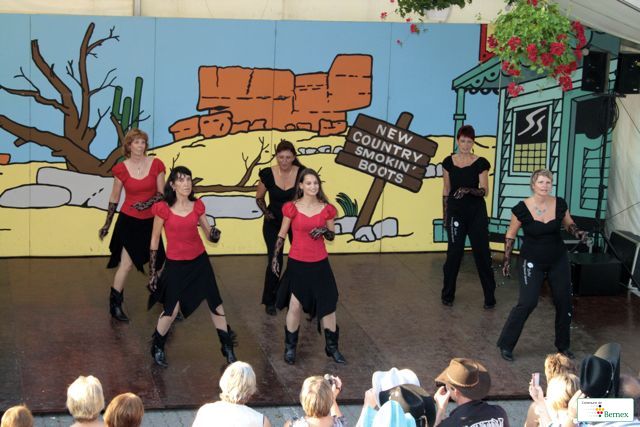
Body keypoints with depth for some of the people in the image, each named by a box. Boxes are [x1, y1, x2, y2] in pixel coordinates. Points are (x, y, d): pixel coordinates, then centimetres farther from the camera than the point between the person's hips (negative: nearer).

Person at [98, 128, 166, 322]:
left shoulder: (155, 164, -4)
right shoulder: (121, 169, -7)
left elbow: (161, 193, -1)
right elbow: (114, 198, 3)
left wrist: (148, 203, -20)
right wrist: (107, 225, 7)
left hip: (150, 221, 3)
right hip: (129, 220, -3)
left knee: (157, 261, 10)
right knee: (126, 263, -7)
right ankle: (115, 305, 5)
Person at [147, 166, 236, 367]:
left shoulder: (197, 206, -1)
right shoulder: (164, 209, -11)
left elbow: (209, 234, 5)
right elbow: (155, 240, -3)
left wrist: (214, 234, -21)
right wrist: (152, 271, -2)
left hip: (199, 261, 4)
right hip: (175, 264, -4)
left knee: (215, 303, 5)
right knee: (171, 309, -5)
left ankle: (227, 348, 18)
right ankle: (157, 348, 20)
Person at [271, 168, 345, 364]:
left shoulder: (327, 209, -1)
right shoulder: (292, 208, -6)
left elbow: (332, 236, 10)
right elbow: (281, 235, 4)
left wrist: (324, 231, -12)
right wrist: (275, 257, 1)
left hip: (320, 264, 2)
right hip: (297, 264, -2)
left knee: (328, 304, 5)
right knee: (295, 305, 1)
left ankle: (332, 347, 20)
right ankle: (290, 347, 18)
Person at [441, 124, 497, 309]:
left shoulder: (481, 163, -4)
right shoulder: (448, 162, 3)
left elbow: (485, 191, -8)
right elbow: (446, 190, 8)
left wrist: (468, 190, -27)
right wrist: (444, 214, 7)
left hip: (477, 213, -1)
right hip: (455, 212, 1)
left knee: (482, 253, 1)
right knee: (453, 253, 3)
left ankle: (490, 297, 7)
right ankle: (447, 294, 15)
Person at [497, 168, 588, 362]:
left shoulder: (560, 204, -9)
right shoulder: (522, 209, -17)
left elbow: (568, 224, 11)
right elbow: (510, 235, -3)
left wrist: (578, 233, -10)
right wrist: (506, 260, -3)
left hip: (558, 260, 4)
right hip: (532, 262, -4)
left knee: (564, 301, 7)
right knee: (527, 302, -14)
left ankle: (563, 345, 27)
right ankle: (506, 345, 0)